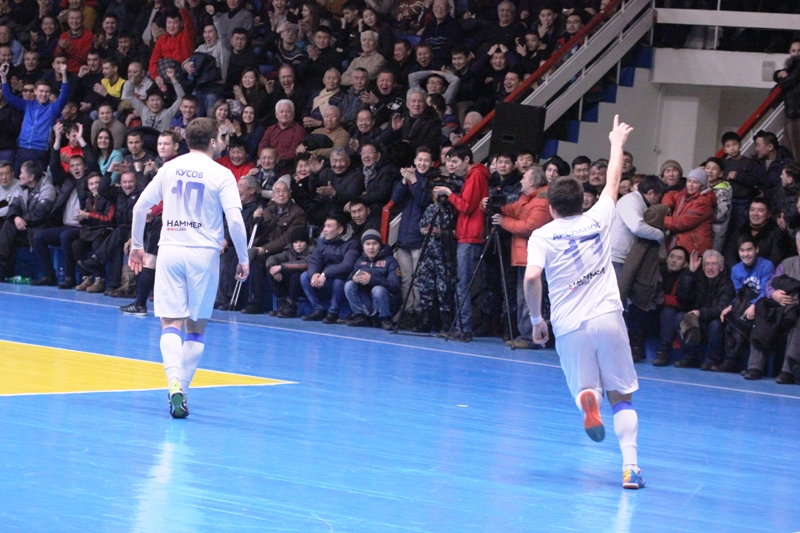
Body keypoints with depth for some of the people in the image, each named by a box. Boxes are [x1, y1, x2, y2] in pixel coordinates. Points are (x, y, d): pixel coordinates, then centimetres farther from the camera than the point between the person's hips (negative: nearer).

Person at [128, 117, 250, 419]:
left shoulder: (170, 168, 8)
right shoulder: (221, 175, -3)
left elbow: (140, 207, 9)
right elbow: (235, 220, -12)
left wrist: (137, 246, 20)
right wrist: (243, 259, -2)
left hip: (170, 250, 2)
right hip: (203, 253, -2)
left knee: (171, 324, -2)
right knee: (196, 328, 11)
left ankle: (174, 383, -24)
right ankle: (182, 388, 6)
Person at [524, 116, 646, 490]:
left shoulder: (542, 236, 3)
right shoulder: (597, 220, 8)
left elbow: (531, 278, -13)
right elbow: (613, 182, 25)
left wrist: (536, 320, -1)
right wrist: (617, 143, 40)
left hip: (569, 328, -1)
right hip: (608, 319, 1)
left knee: (586, 389, 11)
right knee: (622, 396, 8)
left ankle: (588, 399, -27)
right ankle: (630, 464, -9)